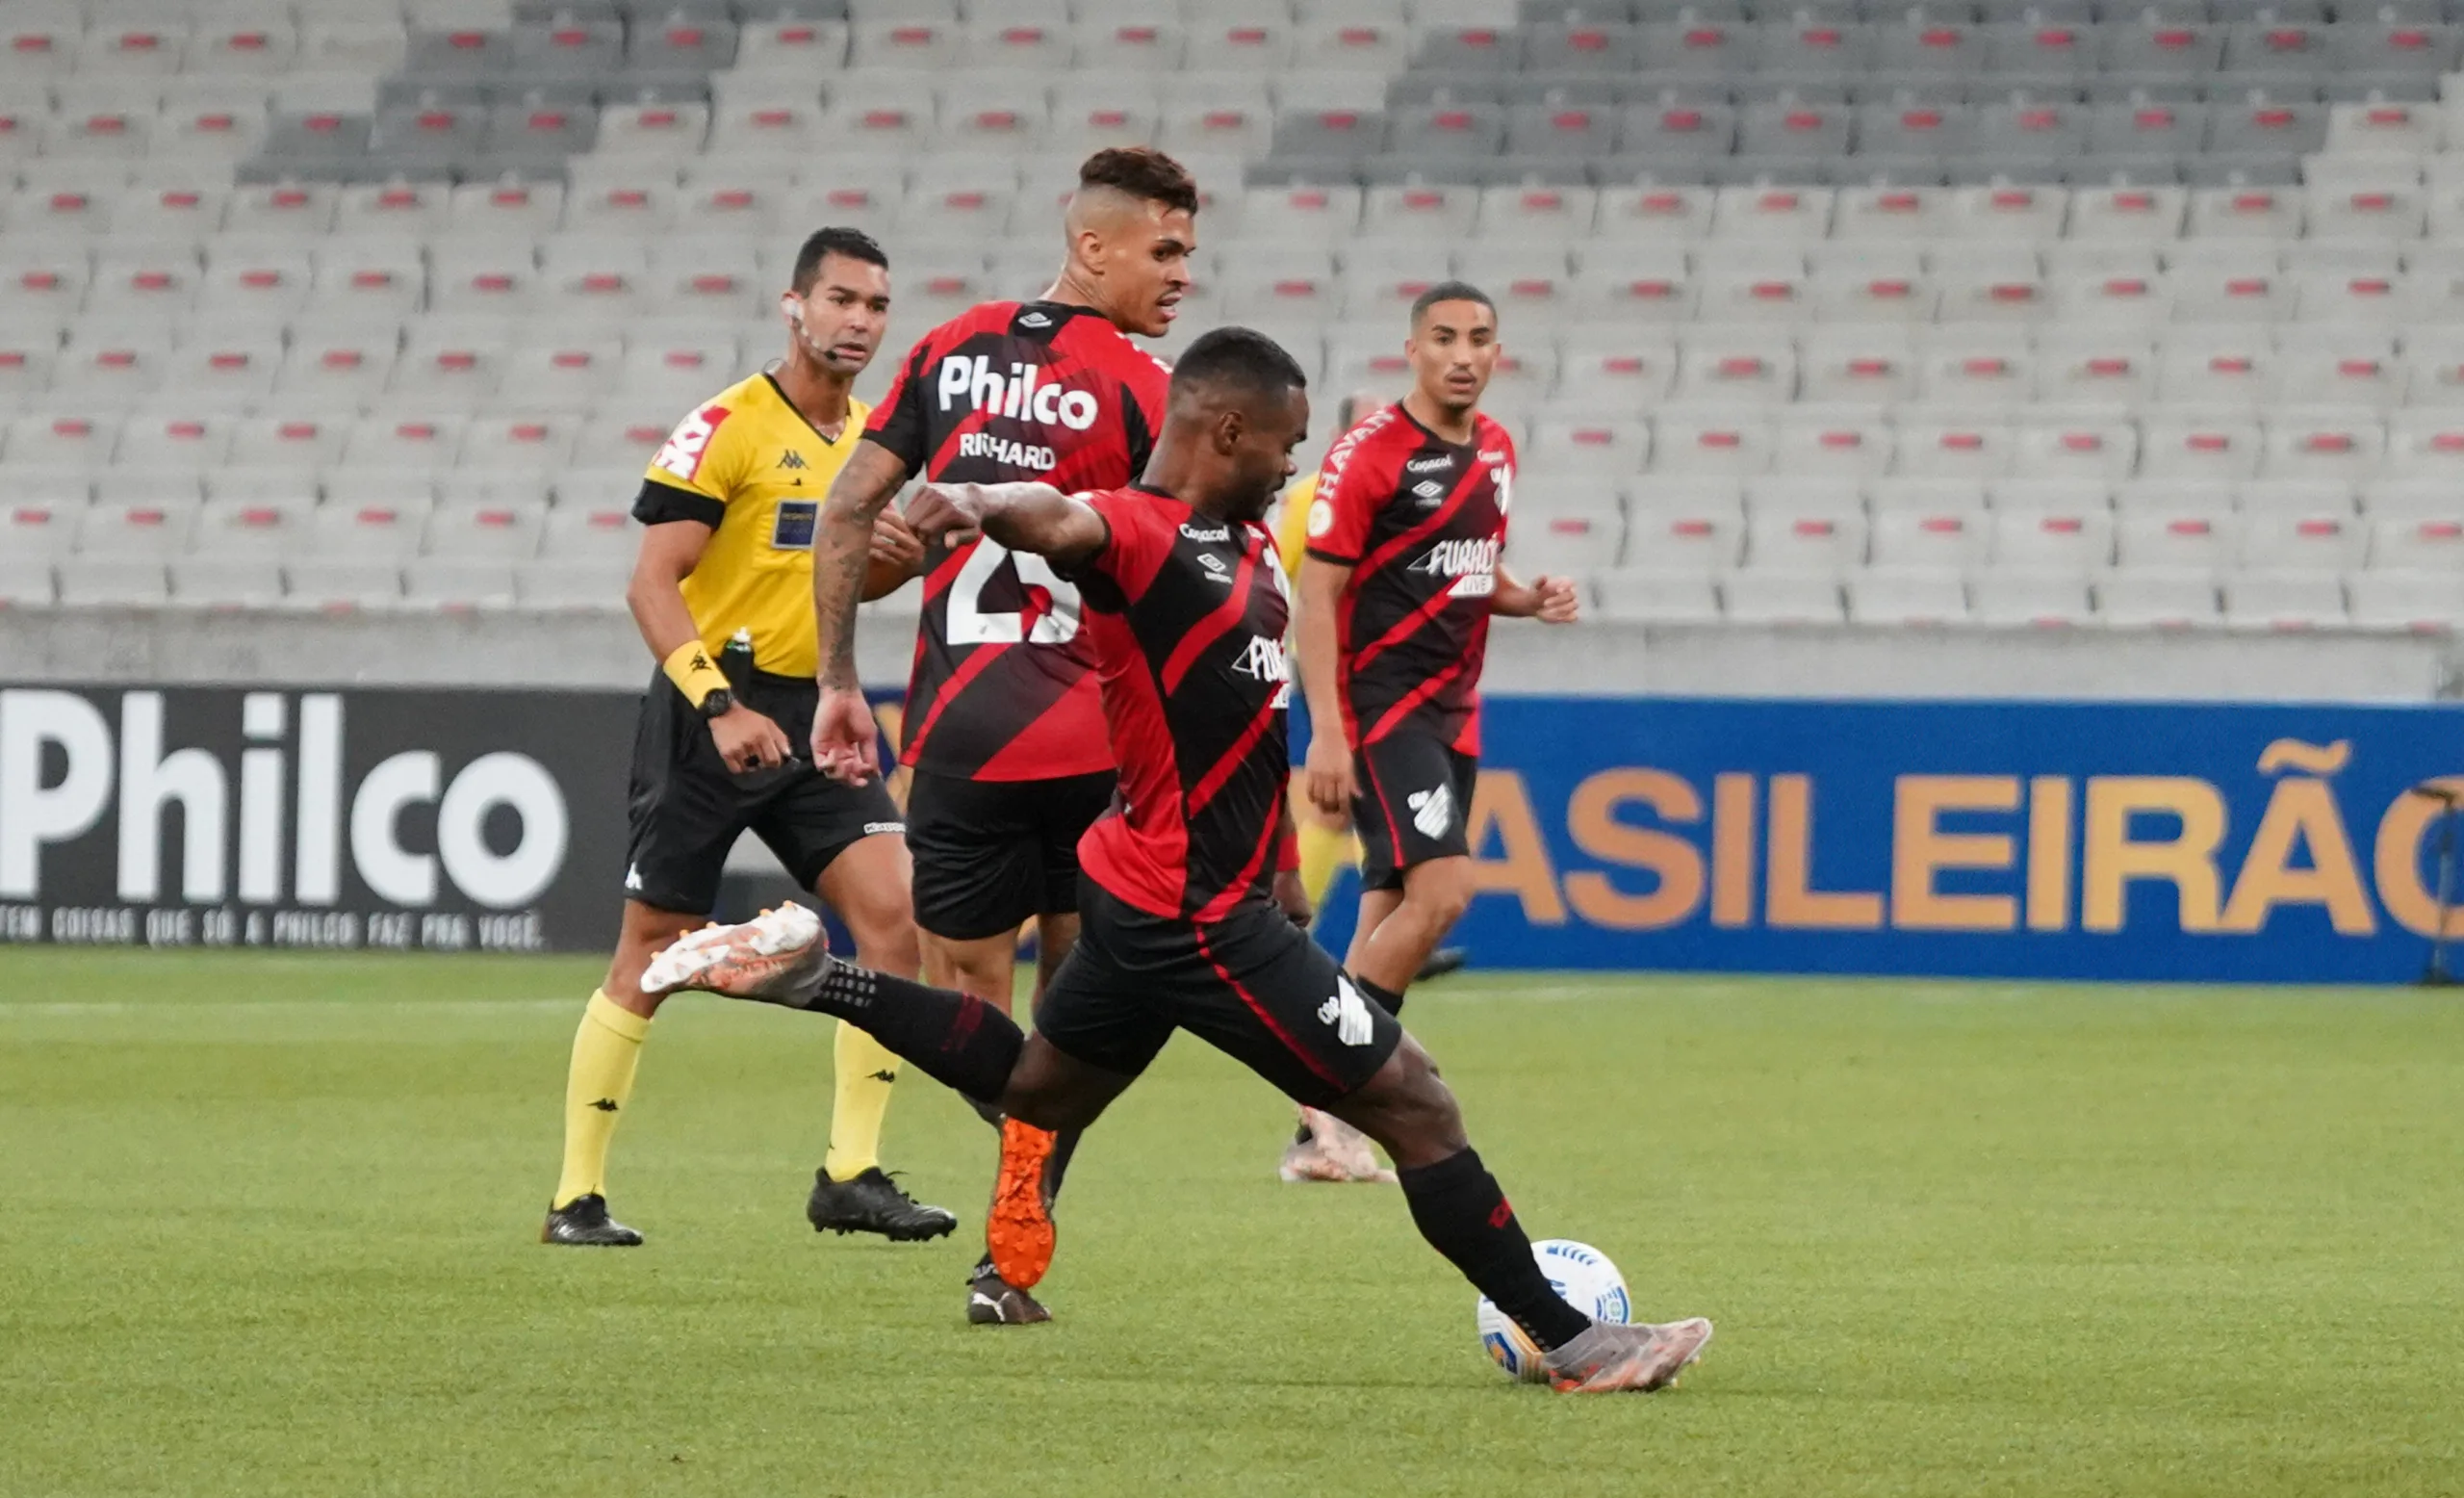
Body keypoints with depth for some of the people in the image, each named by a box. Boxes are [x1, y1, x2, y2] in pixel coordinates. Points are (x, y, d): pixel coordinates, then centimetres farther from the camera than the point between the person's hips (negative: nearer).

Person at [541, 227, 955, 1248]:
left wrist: (895, 564, 0)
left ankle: (851, 1174, -3)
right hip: (710, 711, -6)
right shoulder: (727, 427, -12)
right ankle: (578, 1195, 8)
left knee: (892, 914, -9)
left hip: (816, 713, 6)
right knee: (652, 953, -1)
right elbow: (651, 583, -16)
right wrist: (721, 707, -25)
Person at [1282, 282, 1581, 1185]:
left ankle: (1318, 1137, 9)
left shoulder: (1495, 450, 11)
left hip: (1452, 711, 8)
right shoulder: (1368, 456, -12)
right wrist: (1327, 734, -20)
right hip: (1378, 702, -8)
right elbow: (1316, 596, -14)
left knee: (1392, 916, 6)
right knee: (1441, 889, -20)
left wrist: (1530, 599, 3)